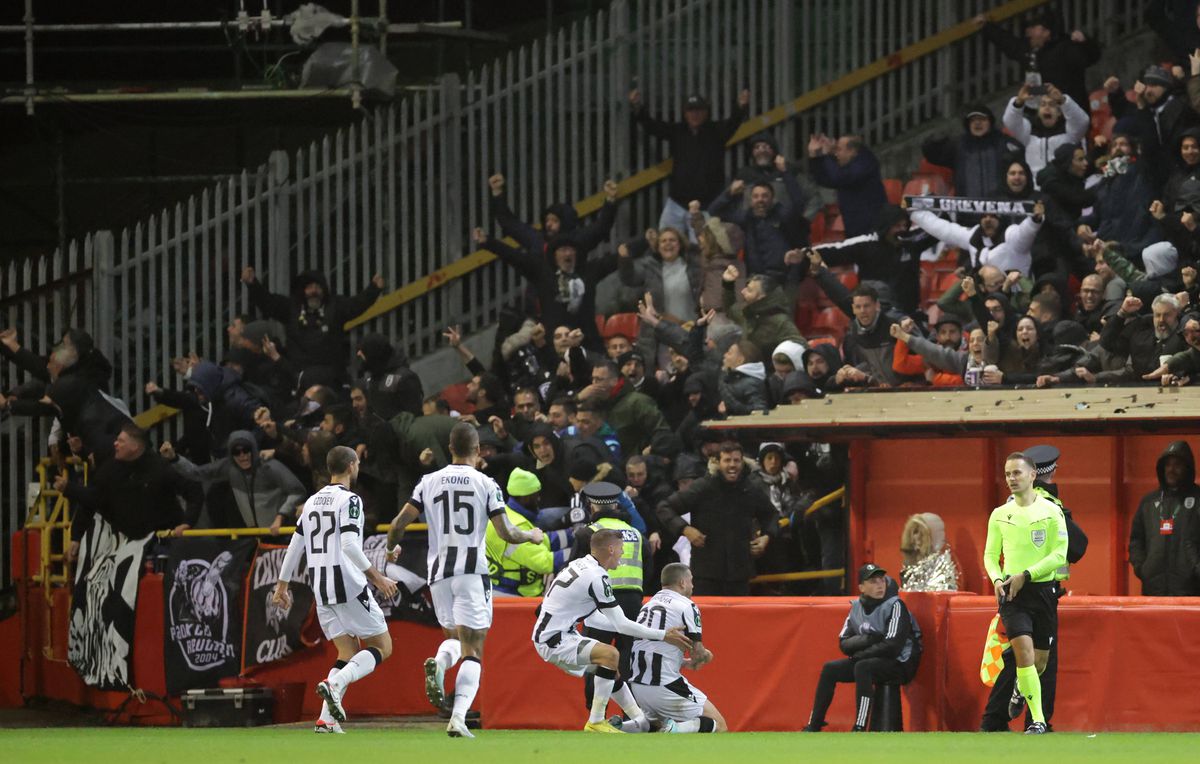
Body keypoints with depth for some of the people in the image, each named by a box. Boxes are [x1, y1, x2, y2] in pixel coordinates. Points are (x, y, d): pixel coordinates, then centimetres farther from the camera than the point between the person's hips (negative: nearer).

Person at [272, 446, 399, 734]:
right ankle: (335, 683, -22)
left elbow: (295, 546, 18)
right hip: (349, 585, -7)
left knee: (348, 652, 12)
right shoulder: (349, 500, -8)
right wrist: (377, 577, -17)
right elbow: (350, 545, -19)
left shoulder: (312, 501, 15)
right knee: (382, 646, 2)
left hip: (321, 590, 7)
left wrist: (282, 585, 26)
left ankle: (326, 720, -3)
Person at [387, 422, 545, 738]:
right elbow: (506, 534, -4)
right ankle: (458, 718, -17)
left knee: (454, 638, 22)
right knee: (473, 651, -2)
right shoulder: (486, 485, -2)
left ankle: (439, 663, -14)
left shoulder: (429, 482, 5)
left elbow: (399, 524, 4)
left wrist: (392, 548, 25)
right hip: (473, 572, -3)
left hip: (439, 573, 3)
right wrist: (532, 536, 17)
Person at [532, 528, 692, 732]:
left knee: (612, 669, 18)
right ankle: (595, 722, -21)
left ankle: (642, 721, 24)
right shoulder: (597, 577, -19)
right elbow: (621, 625, -17)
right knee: (610, 655, -26)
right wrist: (663, 636, -12)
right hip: (553, 640, -11)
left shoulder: (580, 564, 9)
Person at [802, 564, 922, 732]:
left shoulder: (894, 606, -16)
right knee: (830, 669, -1)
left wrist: (859, 654, -15)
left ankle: (859, 729, -36)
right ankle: (813, 726, 3)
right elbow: (844, 643, 4)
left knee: (862, 667, -32)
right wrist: (866, 640, -17)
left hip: (901, 663, -7)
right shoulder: (857, 607, 5)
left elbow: (892, 646, -24)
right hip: (872, 661, 7)